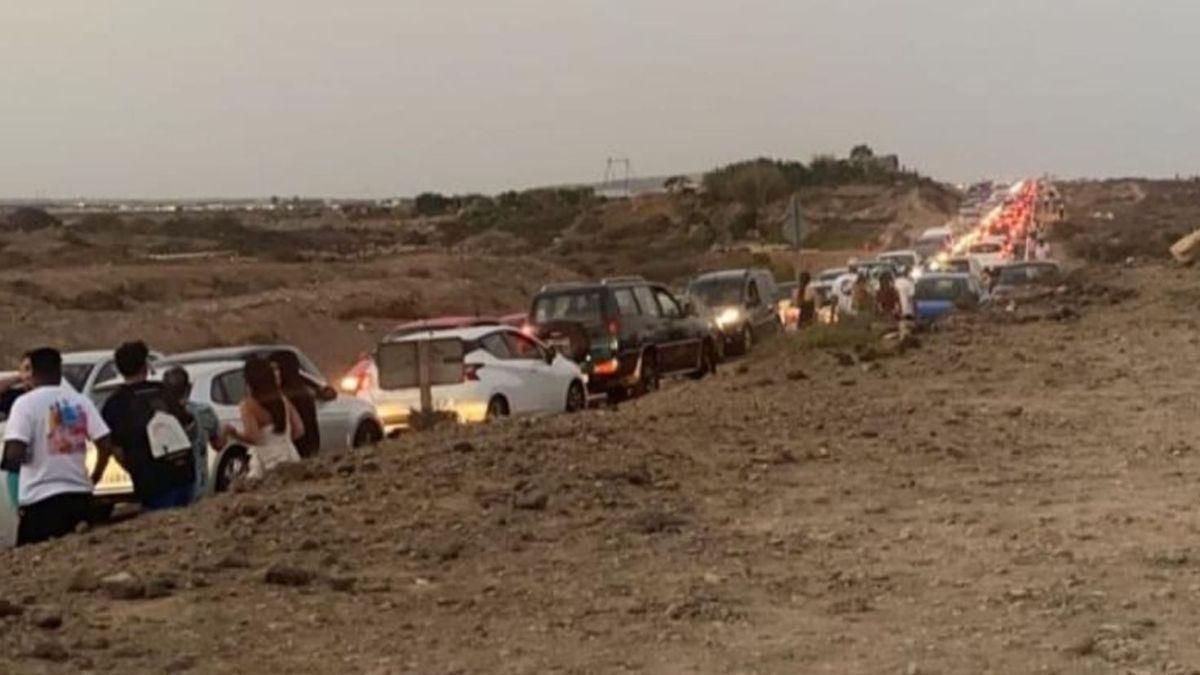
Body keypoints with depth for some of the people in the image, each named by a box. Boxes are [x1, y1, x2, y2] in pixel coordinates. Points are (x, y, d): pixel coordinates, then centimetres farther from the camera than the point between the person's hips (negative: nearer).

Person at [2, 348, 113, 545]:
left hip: (41, 497, -5)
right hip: (80, 493, 5)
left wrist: (7, 461, 5)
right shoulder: (80, 400, 6)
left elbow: (15, 453, -17)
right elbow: (106, 445, 1)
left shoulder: (26, 402, -6)